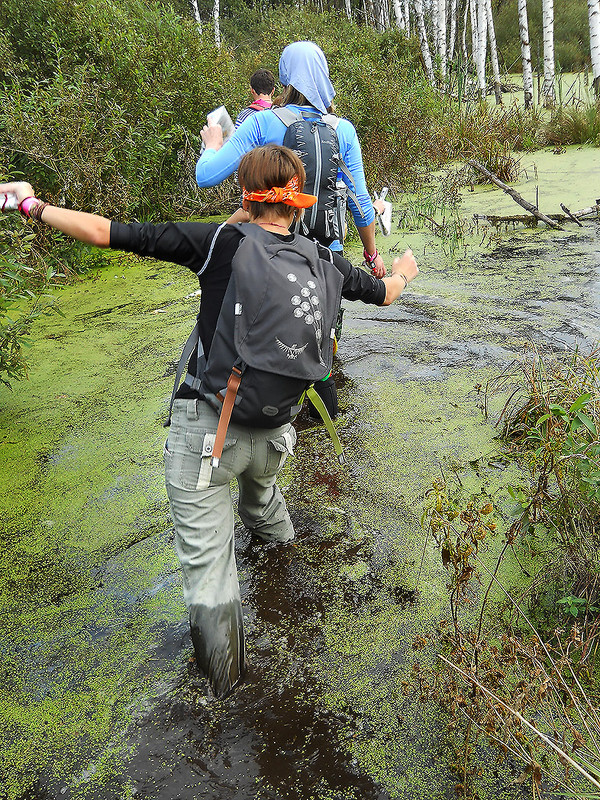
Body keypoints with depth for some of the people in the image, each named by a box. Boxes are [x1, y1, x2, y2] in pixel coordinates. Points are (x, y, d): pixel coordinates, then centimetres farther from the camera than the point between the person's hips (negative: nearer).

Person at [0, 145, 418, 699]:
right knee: (259, 484, 40)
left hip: (205, 429, -5)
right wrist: (404, 272, 44)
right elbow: (383, 292, 20)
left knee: (207, 563, 7)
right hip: (273, 433, 6)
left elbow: (108, 233, -12)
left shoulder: (221, 242, -12)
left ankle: (224, 678, 19)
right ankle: (277, 537, 70)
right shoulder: (321, 260, 0)